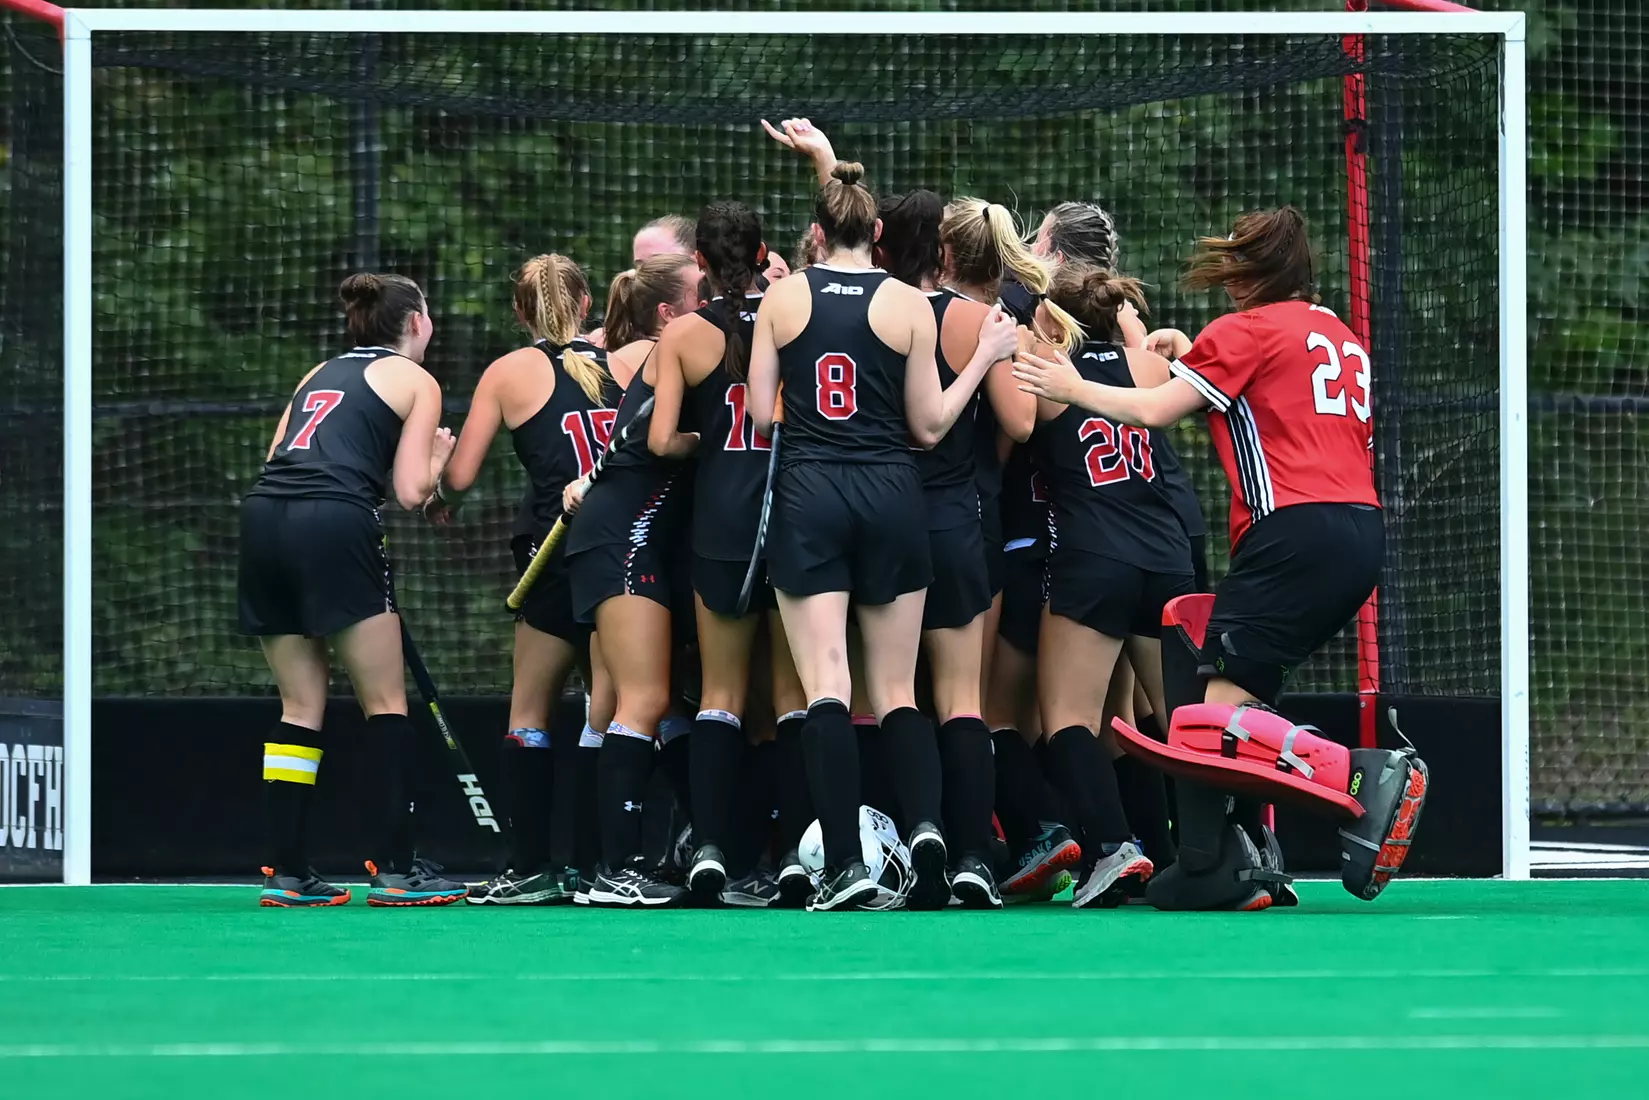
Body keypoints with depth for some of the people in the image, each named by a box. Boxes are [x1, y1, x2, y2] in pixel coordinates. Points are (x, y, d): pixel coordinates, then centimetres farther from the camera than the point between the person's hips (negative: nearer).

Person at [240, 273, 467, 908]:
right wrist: (436, 458, 23)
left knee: (301, 707, 12)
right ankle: (394, 868, -2)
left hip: (262, 520, 6)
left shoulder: (320, 375, 27)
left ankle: (285, 873, 8)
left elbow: (277, 460, 19)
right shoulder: (416, 381, 10)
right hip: (335, 524, -6)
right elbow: (411, 491, 2)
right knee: (386, 703, 3)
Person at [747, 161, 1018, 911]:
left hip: (808, 496, -1)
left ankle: (846, 862, -15)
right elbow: (927, 426, 2)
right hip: (890, 496, 1)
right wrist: (985, 356, 11)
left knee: (825, 689, -4)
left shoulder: (782, 299, 0)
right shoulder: (908, 305, -1)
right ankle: (926, 824, -15)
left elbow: (761, 414, 2)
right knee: (896, 693, 9)